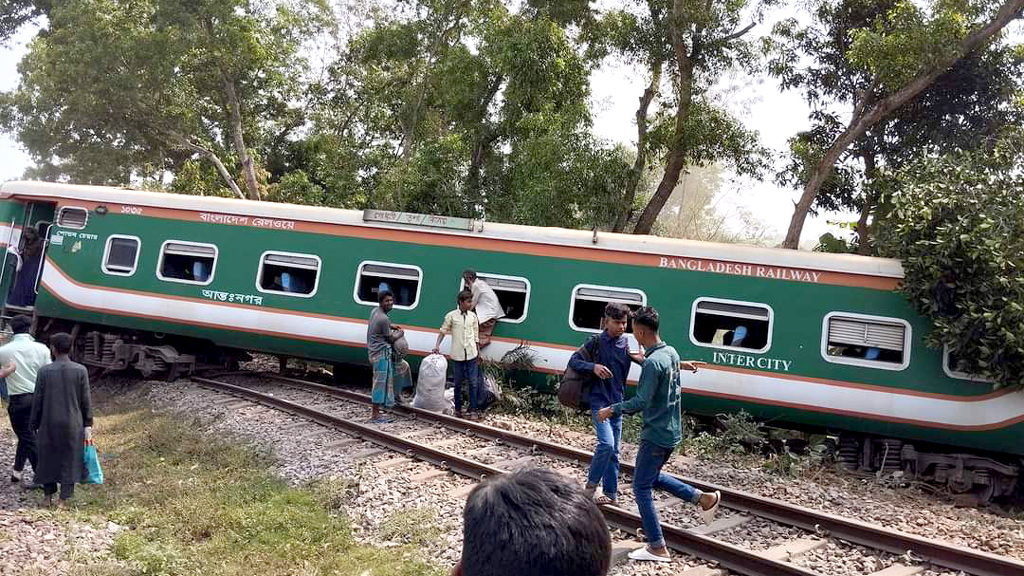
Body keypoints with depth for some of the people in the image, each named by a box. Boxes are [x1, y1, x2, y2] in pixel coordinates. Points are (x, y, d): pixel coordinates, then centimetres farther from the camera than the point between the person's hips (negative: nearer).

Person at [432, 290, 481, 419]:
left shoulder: (472, 316, 4)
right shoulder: (451, 316, -5)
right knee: (458, 383, 10)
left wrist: (475, 350, 11)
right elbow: (443, 331, 3)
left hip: (471, 355, 2)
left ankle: (473, 410, 6)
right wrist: (437, 345, -8)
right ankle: (458, 409, 22)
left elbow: (476, 334, 11)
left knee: (473, 383, 0)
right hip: (457, 355, -2)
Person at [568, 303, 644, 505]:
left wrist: (641, 358, -20)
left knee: (614, 452, 10)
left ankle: (610, 493, 21)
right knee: (606, 443, -20)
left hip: (617, 403, 5)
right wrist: (593, 366, -24)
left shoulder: (628, 343, 3)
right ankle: (592, 483, 0)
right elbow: (573, 361, -8)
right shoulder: (597, 342, -8)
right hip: (599, 401, -5)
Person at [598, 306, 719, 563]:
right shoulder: (671, 353, 4)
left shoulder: (652, 363, -23)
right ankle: (704, 498, 22)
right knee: (654, 477, 25)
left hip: (655, 435, -9)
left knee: (642, 487, 0)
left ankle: (657, 548, 5)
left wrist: (612, 410, -16)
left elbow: (641, 402, -26)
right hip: (672, 431, 9)